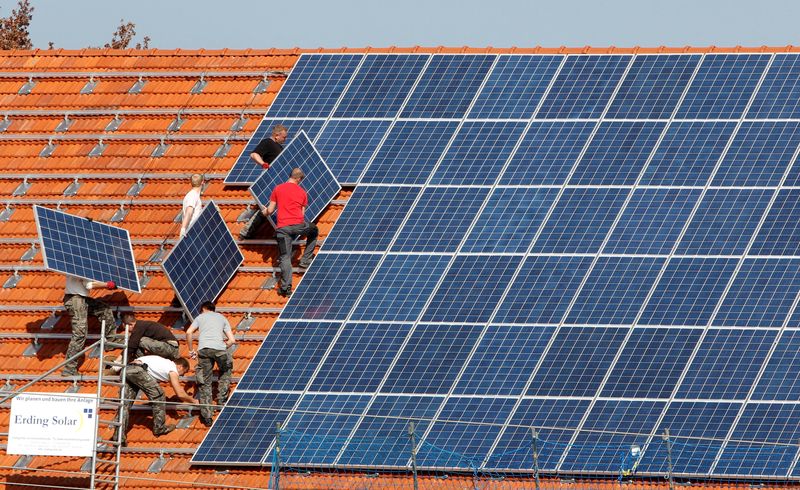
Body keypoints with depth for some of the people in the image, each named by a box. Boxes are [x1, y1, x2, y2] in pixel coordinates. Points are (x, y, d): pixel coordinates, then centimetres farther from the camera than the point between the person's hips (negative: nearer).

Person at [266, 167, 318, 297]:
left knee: (285, 257, 1)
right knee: (313, 232, 32)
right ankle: (305, 260, 30)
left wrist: (265, 212, 33)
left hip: (283, 227, 0)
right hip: (299, 225, 0)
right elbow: (302, 213, 14)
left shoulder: (277, 189, 7)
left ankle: (286, 288, -6)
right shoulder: (302, 193, 10)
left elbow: (270, 210, 10)